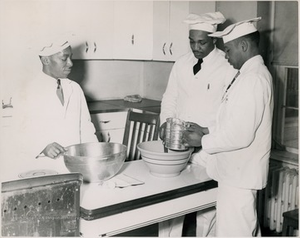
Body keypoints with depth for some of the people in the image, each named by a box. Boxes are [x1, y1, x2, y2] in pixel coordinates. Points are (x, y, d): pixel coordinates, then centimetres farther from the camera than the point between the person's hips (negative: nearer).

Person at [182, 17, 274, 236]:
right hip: (241, 171, 10)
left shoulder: (253, 78, -19)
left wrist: (203, 141, -13)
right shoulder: (253, 74, 13)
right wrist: (206, 133, 10)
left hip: (238, 175, -10)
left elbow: (240, 135, -25)